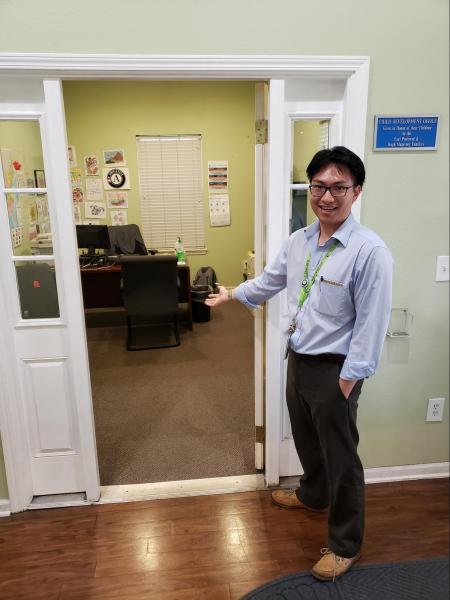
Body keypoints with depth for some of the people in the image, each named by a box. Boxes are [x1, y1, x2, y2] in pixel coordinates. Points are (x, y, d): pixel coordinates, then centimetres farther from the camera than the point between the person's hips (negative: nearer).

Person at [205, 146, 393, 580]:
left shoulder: (369, 251, -22)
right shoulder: (298, 241, 1)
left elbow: (371, 323, -21)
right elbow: (270, 280, 18)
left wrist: (347, 380, -19)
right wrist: (232, 294, 31)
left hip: (333, 369, -7)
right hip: (297, 359, 7)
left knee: (340, 456, 8)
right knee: (305, 438, 27)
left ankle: (345, 544, 30)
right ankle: (313, 494, 55)